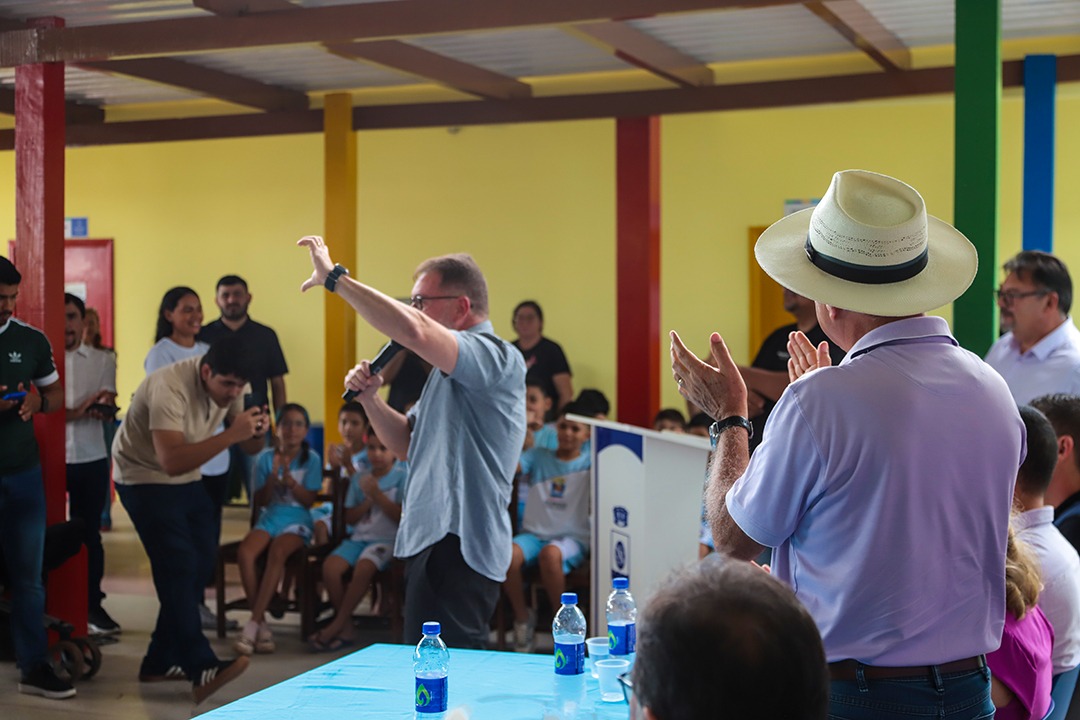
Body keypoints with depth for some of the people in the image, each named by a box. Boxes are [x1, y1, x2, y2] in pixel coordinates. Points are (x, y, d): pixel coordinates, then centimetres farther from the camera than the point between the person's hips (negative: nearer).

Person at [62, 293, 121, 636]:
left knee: (89, 532, 7)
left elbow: (107, 407, -5)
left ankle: (92, 604, 13)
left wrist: (101, 407, -29)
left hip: (91, 459, 1)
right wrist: (77, 412, -19)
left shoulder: (103, 360, 5)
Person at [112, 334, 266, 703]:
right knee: (179, 565, -18)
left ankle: (160, 662, 14)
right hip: (145, 478, -8)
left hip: (187, 479, 8)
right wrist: (230, 434, -43)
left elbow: (250, 448, -1)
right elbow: (172, 461, -40)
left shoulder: (228, 386, -7)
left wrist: (256, 431, -24)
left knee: (202, 562, 3)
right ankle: (202, 670, -21)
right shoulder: (169, 388, -30)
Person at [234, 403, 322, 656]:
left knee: (277, 552, -35)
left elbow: (309, 500, -1)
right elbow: (258, 501, 8)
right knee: (244, 551, -31)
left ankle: (252, 625, -32)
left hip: (297, 521, -2)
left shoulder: (311, 459, 4)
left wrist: (289, 479, -16)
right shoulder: (266, 457, 9)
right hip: (269, 518, 2)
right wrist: (272, 478, -9)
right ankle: (263, 625, -24)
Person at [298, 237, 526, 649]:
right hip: (426, 541, 10)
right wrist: (369, 399, 6)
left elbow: (412, 330, -31)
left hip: (460, 546, -10)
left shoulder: (497, 356, -13)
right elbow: (408, 444, 24)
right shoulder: (449, 371, 19)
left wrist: (335, 277, -23)